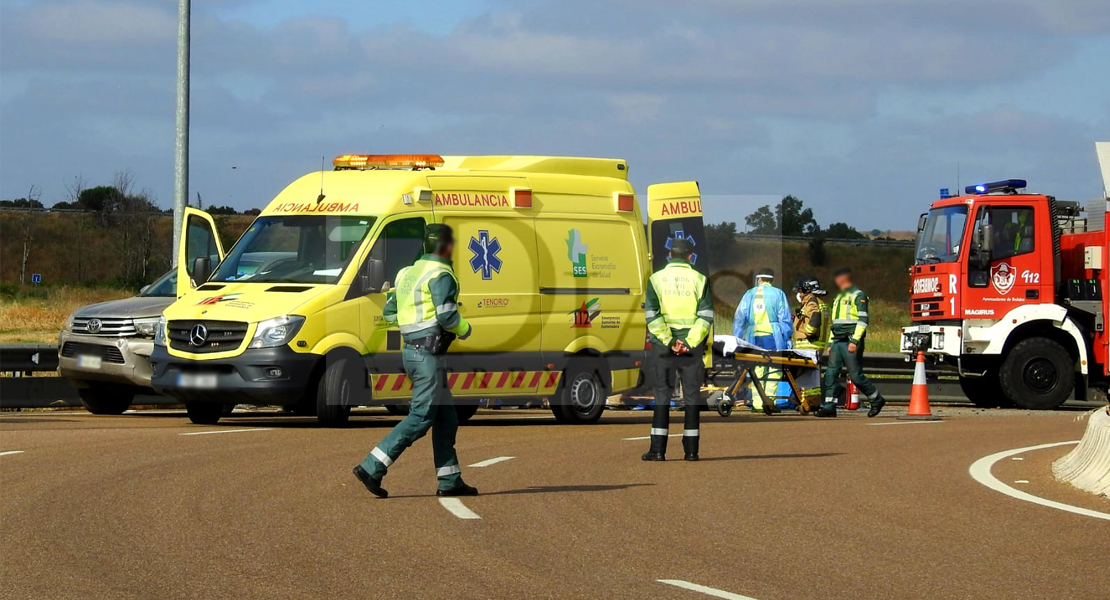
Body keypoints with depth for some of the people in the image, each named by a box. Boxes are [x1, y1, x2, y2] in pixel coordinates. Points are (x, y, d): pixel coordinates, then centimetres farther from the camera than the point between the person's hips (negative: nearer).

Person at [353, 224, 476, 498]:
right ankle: (371, 468, -14)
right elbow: (447, 316, -21)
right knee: (421, 417, -9)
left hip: (411, 350, 10)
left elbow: (389, 313, 17)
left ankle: (450, 482, 13)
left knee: (445, 417, 13)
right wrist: (465, 330, -2)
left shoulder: (410, 272, 16)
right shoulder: (440, 275, -12)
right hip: (428, 354, -10)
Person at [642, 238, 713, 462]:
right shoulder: (699, 280, 2)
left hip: (663, 346, 0)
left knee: (662, 395, 4)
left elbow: (652, 315, -7)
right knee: (691, 395, 7)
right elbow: (706, 315, -7)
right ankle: (691, 449, 6)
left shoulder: (656, 279, 1)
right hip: (691, 346, 0)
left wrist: (668, 342, -8)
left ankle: (658, 449, 0)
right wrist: (688, 342, -10)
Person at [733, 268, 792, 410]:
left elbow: (739, 318, 11)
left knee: (757, 370, 6)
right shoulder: (778, 294, 4)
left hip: (754, 338, 3)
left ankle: (757, 402, 2)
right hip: (773, 337, -3)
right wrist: (787, 340, 5)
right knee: (775, 370, -1)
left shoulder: (750, 294, 12)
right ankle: (769, 399, -11)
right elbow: (785, 319, 1)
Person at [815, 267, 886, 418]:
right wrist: (830, 343, 20)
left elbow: (863, 320, -13)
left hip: (851, 343, -8)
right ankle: (829, 406, -6)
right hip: (838, 342, 8)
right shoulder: (839, 298, 23)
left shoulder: (858, 295, -4)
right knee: (831, 373, -4)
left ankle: (877, 400, 10)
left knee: (856, 375, -6)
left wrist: (855, 341, -20)